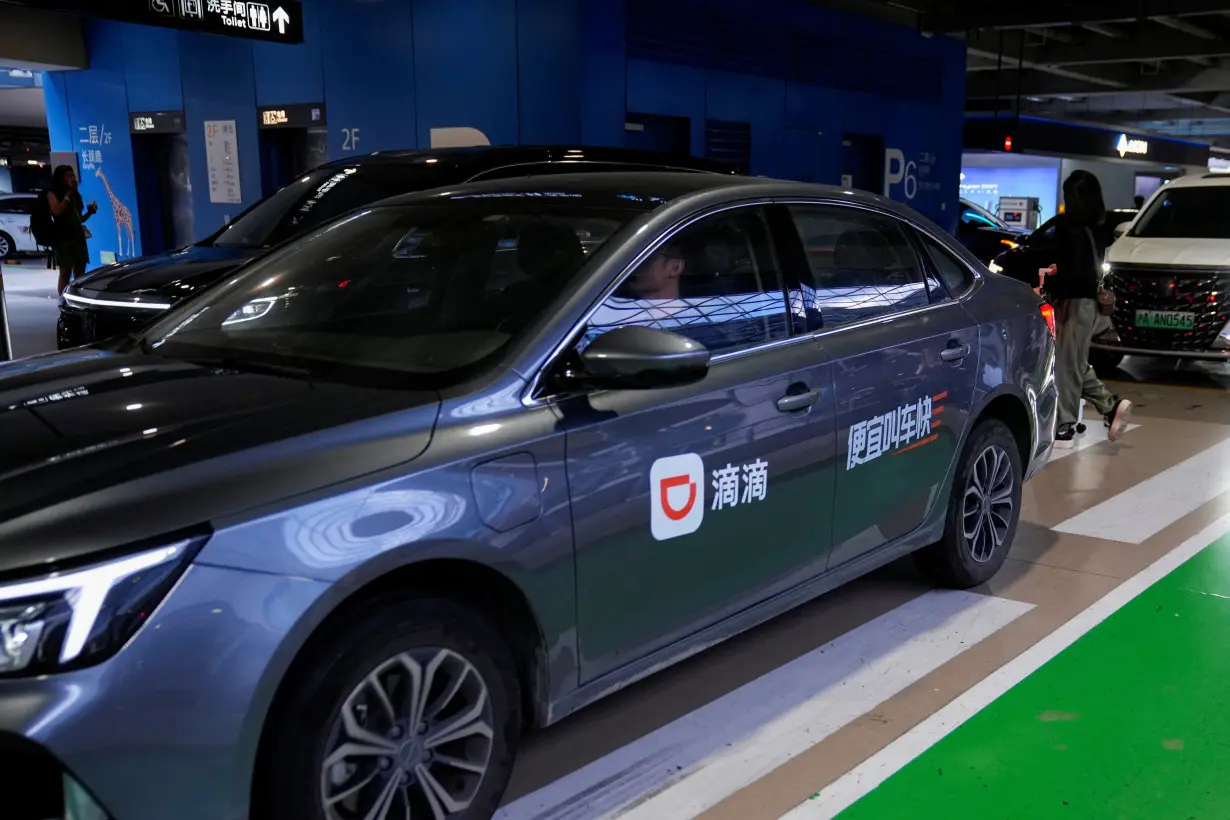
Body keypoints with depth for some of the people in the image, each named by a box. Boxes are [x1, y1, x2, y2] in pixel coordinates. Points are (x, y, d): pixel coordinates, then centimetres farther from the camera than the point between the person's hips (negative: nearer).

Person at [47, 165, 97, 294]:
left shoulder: (76, 195, 19)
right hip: (63, 238, -6)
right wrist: (67, 195, -12)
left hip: (78, 236, 6)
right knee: (65, 272, -9)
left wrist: (90, 212, 4)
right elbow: (57, 211, -15)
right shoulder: (53, 194, 2)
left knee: (80, 274, 3)